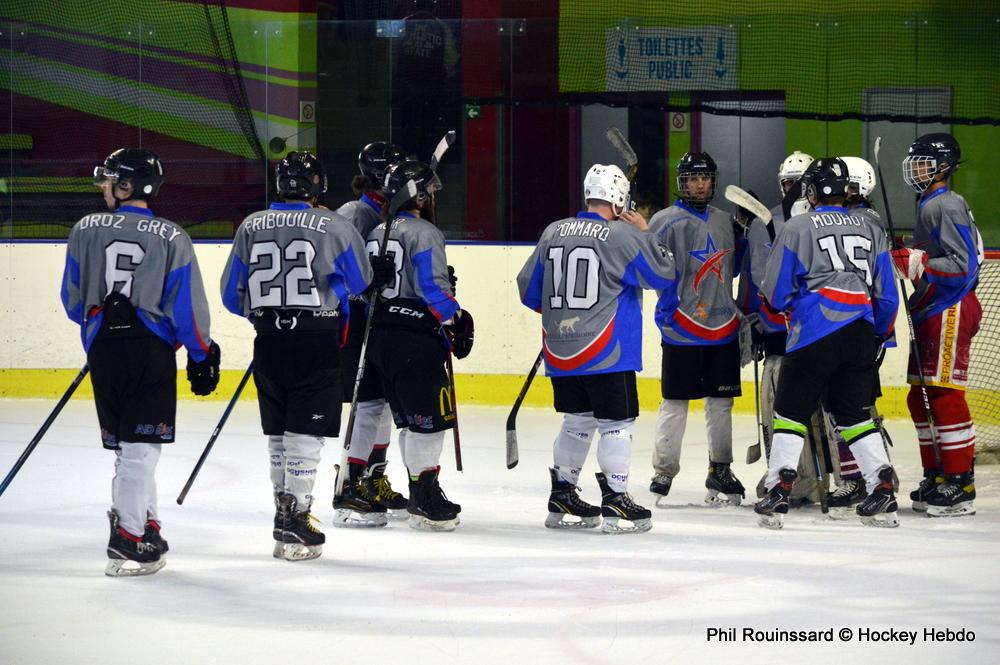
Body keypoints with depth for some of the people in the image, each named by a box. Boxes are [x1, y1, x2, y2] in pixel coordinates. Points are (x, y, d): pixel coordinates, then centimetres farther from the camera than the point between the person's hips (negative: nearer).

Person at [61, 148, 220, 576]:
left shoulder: (86, 231, 1)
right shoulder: (171, 238, -4)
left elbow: (73, 300, 8)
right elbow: (187, 305, -6)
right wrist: (202, 354, 5)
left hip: (103, 348, 3)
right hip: (151, 348, -3)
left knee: (126, 443, 14)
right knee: (141, 445, -3)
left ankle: (145, 528, 21)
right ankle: (127, 542, -9)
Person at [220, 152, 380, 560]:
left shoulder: (251, 227, 4)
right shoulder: (333, 227, -6)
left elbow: (232, 296, 9)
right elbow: (360, 284, 6)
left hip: (269, 341, 4)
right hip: (316, 340, -4)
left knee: (278, 430, 16)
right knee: (305, 433, -3)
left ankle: (285, 508, 27)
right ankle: (294, 526, -9)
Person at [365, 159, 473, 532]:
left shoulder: (376, 233, 14)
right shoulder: (424, 234, -11)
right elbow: (432, 287, -19)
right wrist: (456, 320, -11)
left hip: (380, 337, 9)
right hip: (416, 340, -9)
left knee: (410, 419, 16)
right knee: (430, 418, -5)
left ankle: (421, 496, 21)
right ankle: (425, 501, -7)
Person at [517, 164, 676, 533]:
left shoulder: (553, 232, 6)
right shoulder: (624, 236, -11)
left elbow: (529, 290, 13)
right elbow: (663, 275, -4)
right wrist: (645, 233, 6)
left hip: (560, 351, 6)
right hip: (607, 354, -6)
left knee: (577, 421, 18)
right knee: (616, 423, 1)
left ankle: (562, 497, 21)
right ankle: (615, 502, -1)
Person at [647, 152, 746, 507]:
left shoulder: (723, 221, 14)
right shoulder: (665, 221, -6)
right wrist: (670, 312, -21)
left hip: (723, 328, 5)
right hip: (682, 330, -5)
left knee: (721, 402, 10)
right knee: (675, 403, -3)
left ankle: (720, 472, 20)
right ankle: (663, 475, 5)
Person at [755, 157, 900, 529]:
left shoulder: (797, 228, 1)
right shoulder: (870, 231, 14)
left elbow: (776, 293, 3)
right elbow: (887, 296, 14)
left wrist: (782, 307, 26)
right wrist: (879, 337, 27)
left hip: (815, 334, -4)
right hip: (860, 337, 4)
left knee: (791, 411, 4)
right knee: (854, 414, 13)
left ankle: (778, 493, -6)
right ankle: (883, 493, 1)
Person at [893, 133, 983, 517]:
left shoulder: (946, 205, -13)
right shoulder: (929, 205, 20)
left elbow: (963, 264, -21)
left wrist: (918, 264, -24)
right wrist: (908, 259, 11)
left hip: (950, 310, -11)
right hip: (931, 311, 11)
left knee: (944, 395, -13)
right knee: (921, 397, 13)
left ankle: (961, 485, -13)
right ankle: (937, 476, 19)